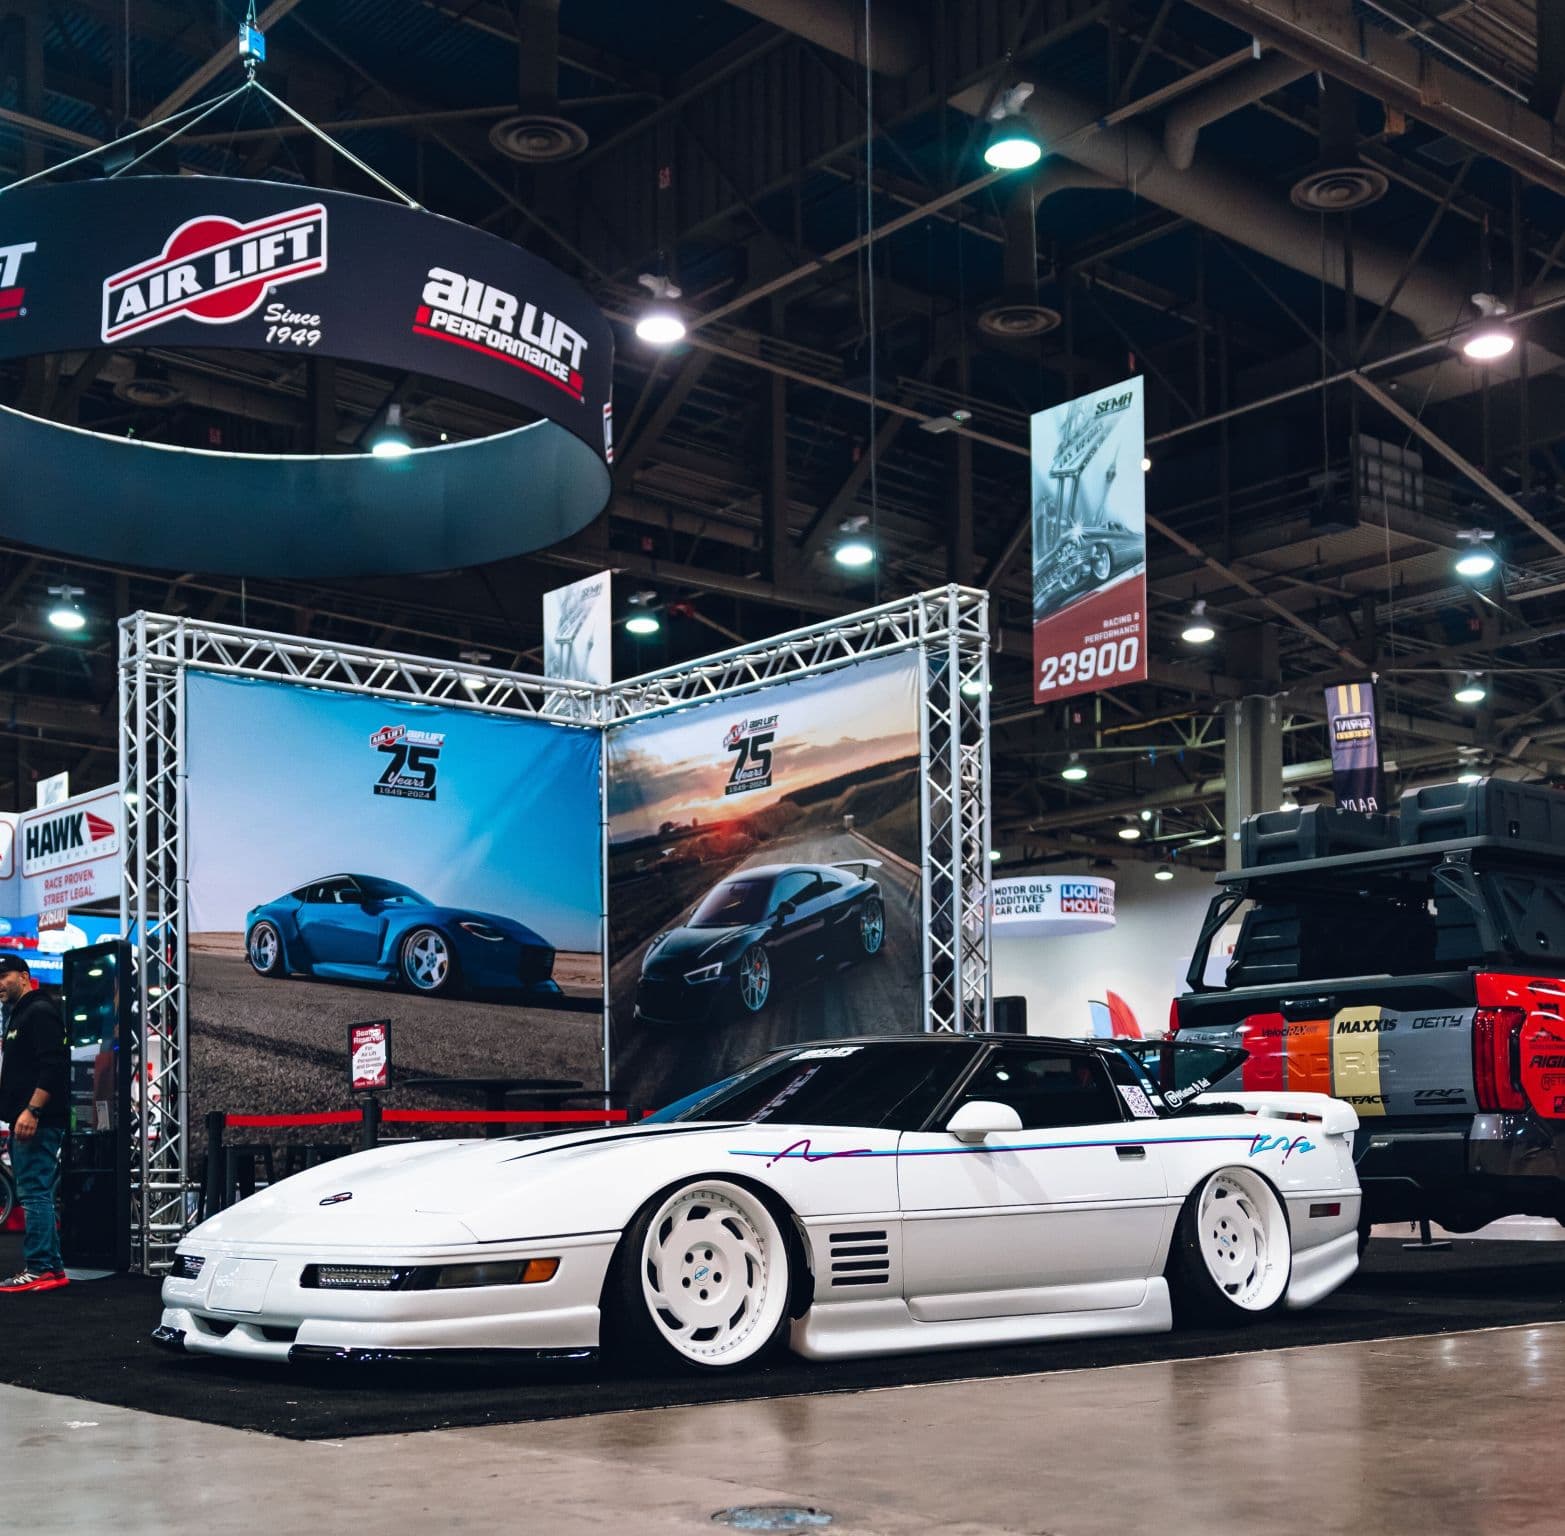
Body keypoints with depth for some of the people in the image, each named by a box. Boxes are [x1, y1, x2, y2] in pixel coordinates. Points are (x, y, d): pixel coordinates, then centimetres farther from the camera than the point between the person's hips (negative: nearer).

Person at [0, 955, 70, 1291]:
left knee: (34, 1192, -11)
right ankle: (52, 1267, 14)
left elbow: (52, 1067, -20)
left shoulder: (41, 1011, -9)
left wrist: (32, 1111, -25)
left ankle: (39, 1269, -12)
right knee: (34, 1194, 11)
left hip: (38, 1122, -11)